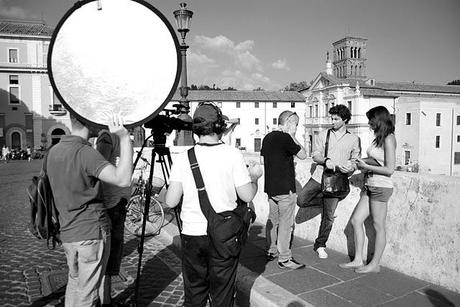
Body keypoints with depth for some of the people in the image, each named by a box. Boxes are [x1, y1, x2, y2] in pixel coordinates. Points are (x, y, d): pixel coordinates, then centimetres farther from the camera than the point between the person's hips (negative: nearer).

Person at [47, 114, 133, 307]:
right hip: (92, 233, -8)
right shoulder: (84, 152, -20)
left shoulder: (54, 151, 7)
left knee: (74, 284, 24)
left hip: (67, 233, 8)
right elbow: (123, 180, -33)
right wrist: (124, 137, -30)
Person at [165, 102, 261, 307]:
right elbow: (247, 196, -6)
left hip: (192, 235, 2)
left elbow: (171, 202, -5)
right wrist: (254, 177, 13)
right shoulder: (233, 155, -9)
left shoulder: (183, 158, -5)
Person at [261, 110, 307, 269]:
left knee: (272, 220, 17)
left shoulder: (267, 137, 9)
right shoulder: (285, 138, -17)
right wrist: (293, 136, -5)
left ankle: (271, 251, 29)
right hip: (285, 188, -9)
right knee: (285, 223, 0)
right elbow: (303, 155, -9)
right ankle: (284, 258, 8)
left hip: (270, 187, 9)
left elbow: (262, 160, 17)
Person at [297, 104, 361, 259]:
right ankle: (323, 199, 18)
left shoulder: (353, 139, 6)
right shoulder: (323, 135, 8)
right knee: (301, 201, -11)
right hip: (319, 176, 1)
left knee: (328, 216, 2)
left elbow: (356, 160, 7)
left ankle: (320, 245, 20)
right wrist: (325, 160, -17)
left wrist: (350, 168, -16)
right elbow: (315, 155, 4)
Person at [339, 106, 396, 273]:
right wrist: (363, 164, 3)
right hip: (370, 186, 9)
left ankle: (375, 264, 17)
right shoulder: (379, 138, 13)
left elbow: (389, 170, -18)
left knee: (378, 226, 3)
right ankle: (358, 260, 18)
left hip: (381, 187, -9)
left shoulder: (388, 139, -14)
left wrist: (366, 166, -14)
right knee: (356, 220, 9)